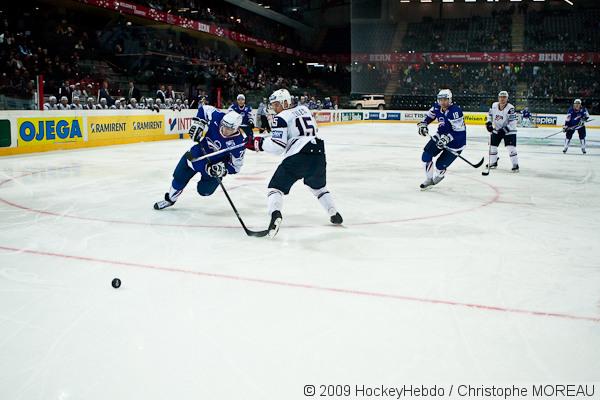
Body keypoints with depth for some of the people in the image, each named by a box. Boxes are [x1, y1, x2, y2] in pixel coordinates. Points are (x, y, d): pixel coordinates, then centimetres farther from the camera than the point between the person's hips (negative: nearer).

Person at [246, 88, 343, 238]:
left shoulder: (281, 118, 0)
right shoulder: (303, 108, 20)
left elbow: (278, 146, -8)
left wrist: (259, 143, 3)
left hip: (298, 156, -6)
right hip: (318, 154, 6)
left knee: (276, 186, 1)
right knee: (318, 186, 31)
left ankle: (275, 213, -25)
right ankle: (334, 214, 29)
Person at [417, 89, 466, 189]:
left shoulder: (455, 111, -29)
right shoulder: (437, 106, -6)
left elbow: (460, 131, -30)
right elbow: (429, 115, 15)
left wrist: (447, 138, -37)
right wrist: (423, 124, -2)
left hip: (455, 142, -7)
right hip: (441, 136, 7)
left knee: (440, 165, -6)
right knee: (426, 156, -2)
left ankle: (438, 177, 30)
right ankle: (429, 179, 18)